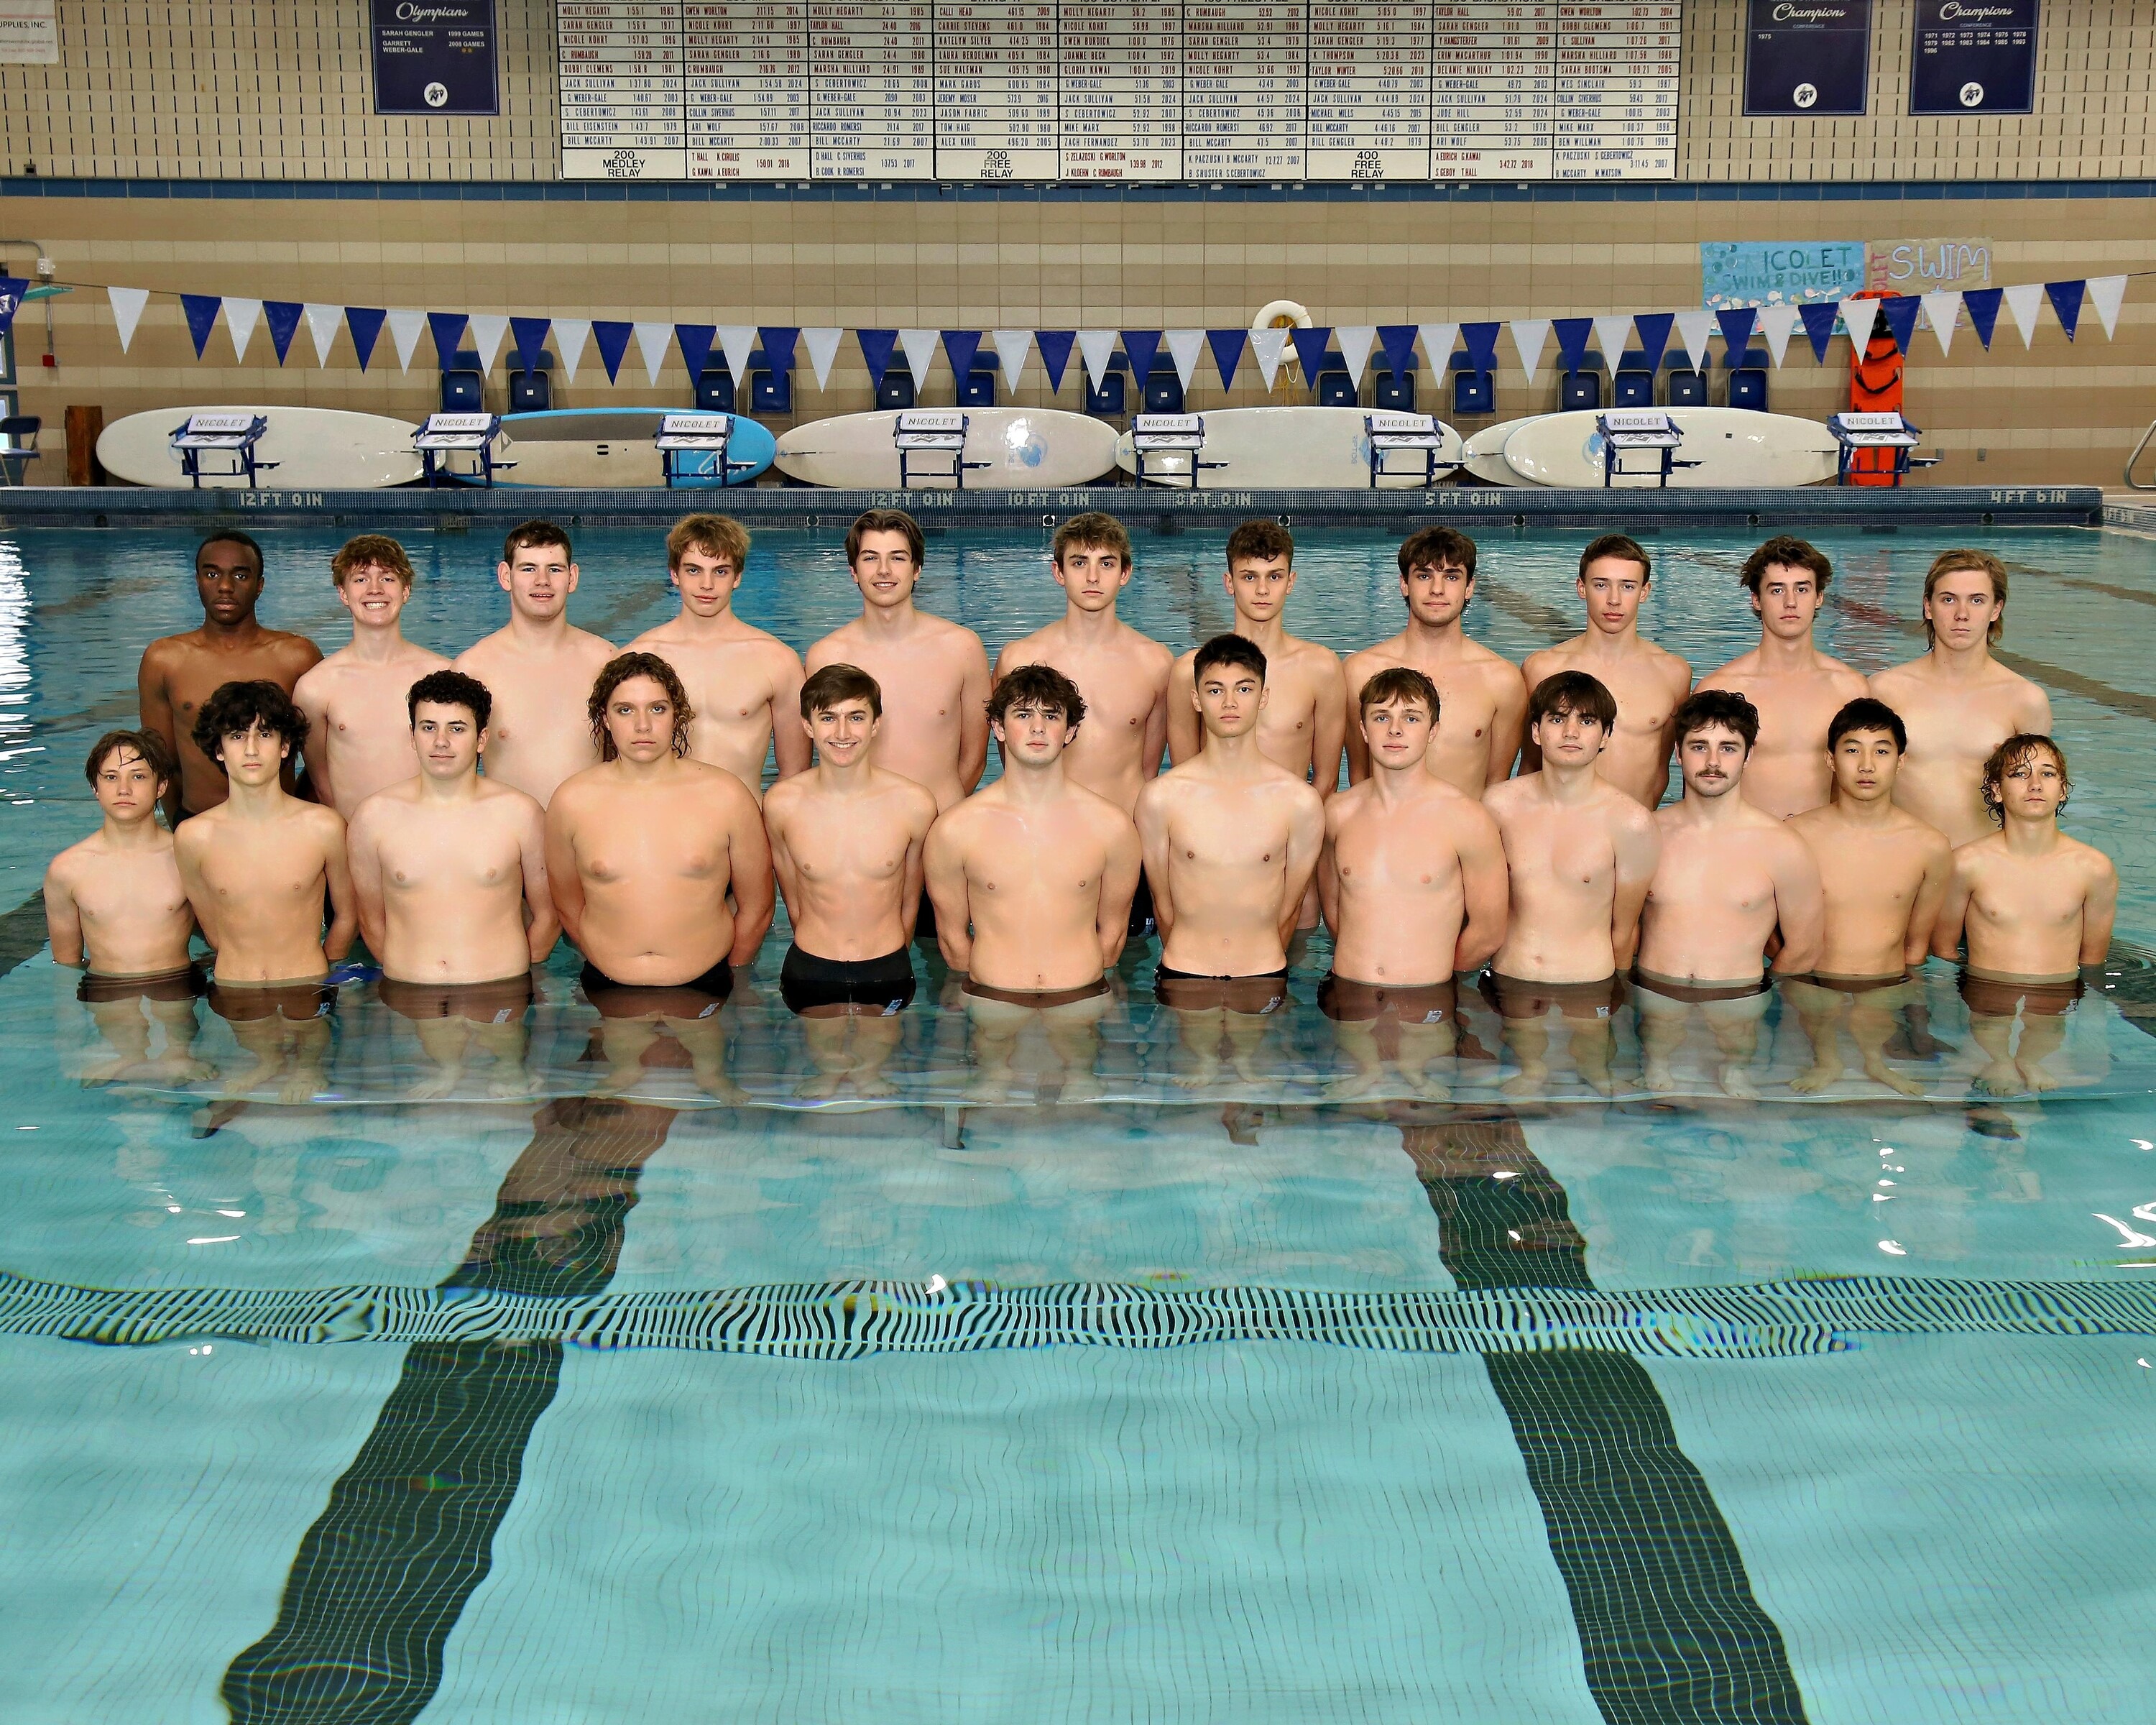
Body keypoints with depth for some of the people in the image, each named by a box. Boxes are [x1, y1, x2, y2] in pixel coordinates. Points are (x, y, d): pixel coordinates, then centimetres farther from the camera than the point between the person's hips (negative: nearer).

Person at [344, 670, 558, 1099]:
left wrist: (513, 978, 9)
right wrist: (407, 978, 10)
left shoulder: (519, 813, 1)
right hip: (410, 999, 1)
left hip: (501, 997, 0)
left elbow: (547, 914, 9)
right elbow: (371, 919, 12)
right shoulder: (374, 817, 3)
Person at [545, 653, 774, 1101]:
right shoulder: (573, 800, -3)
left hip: (705, 989, 0)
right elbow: (567, 906, 10)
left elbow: (756, 908, 5)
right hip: (611, 994, 1)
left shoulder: (725, 795, -4)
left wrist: (723, 978, 9)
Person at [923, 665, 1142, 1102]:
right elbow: (952, 935, 5)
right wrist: (990, 992, 9)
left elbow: (1112, 930, 8)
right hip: (993, 1005, -1)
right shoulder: (954, 829, -5)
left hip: (1081, 1000, 1)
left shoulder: (1112, 826, -2)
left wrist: (1083, 991, 11)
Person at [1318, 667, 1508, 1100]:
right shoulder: (1339, 812, 3)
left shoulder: (1466, 818, -8)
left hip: (1427, 1008, -2)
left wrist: (1431, 972, 10)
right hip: (1349, 1000, 2)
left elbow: (1488, 934, 0)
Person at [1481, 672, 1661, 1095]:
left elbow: (1624, 928, 0)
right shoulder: (1501, 804, -4)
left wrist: (1615, 994, 9)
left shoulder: (1630, 822, -12)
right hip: (1510, 984, 2)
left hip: (1589, 986, -2)